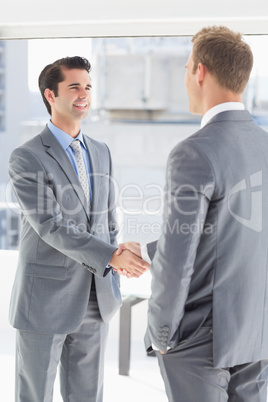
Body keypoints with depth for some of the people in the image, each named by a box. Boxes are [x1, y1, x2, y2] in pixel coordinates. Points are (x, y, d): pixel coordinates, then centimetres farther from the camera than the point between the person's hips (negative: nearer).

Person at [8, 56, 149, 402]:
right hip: (44, 301, -5)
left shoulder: (100, 152, 9)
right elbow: (51, 227, -20)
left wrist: (111, 283, 12)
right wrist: (111, 256, -29)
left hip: (94, 301, 6)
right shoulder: (26, 159, -11)